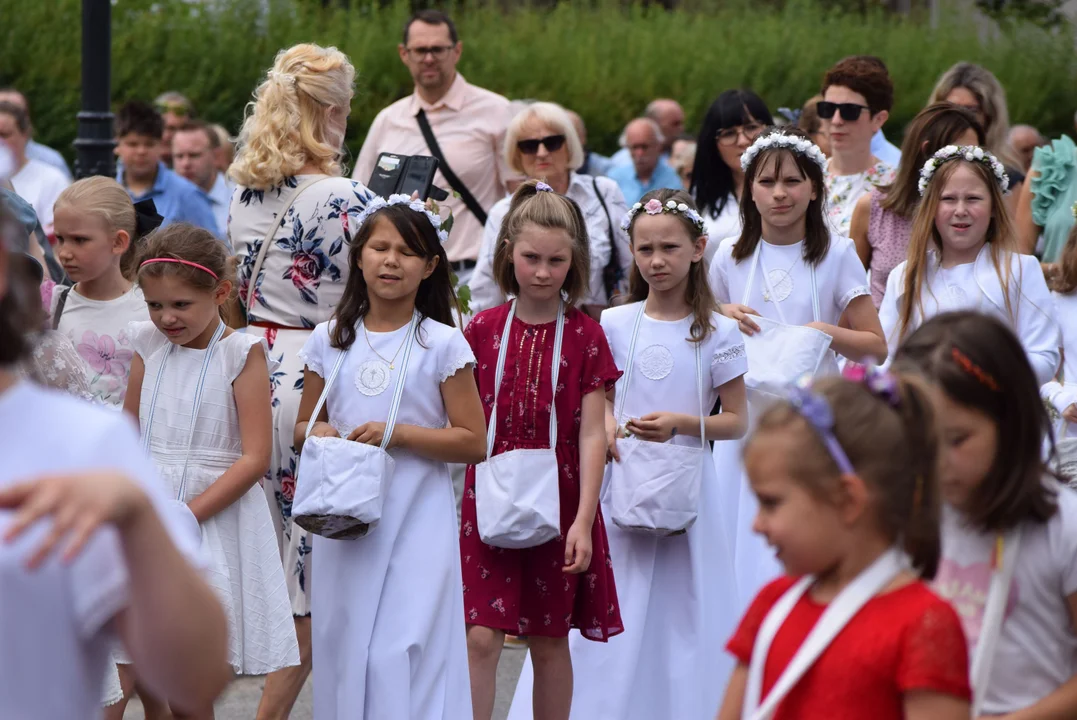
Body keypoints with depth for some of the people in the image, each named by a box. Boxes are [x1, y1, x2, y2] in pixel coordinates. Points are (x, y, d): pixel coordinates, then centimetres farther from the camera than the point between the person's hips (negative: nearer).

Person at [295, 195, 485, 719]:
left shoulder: (442, 345, -3)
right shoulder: (329, 341, 7)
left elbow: (472, 442, -4)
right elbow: (303, 427, 17)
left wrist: (397, 433, -15)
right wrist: (317, 433, -6)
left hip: (416, 524, -4)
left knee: (402, 652, -10)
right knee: (343, 647, 6)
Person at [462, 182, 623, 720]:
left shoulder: (584, 335, -1)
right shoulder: (483, 328, 3)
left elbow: (591, 434, -4)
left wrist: (583, 519, -11)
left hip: (559, 506, 0)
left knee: (550, 641, 8)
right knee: (481, 636, -8)